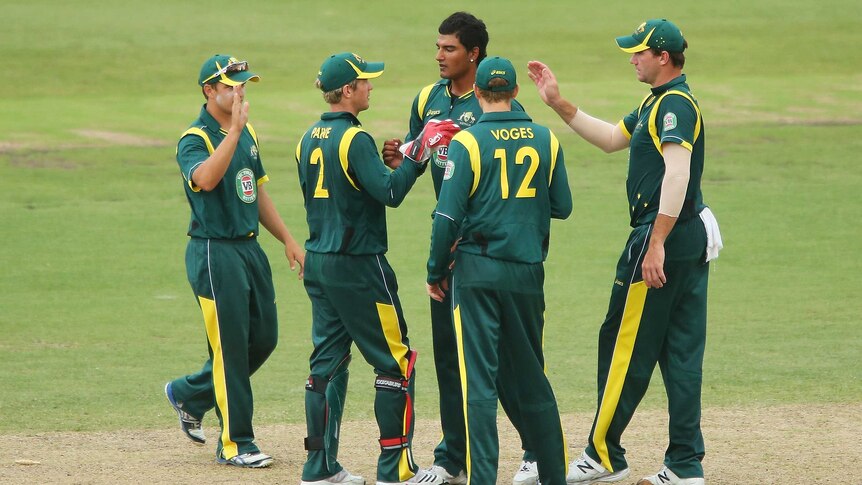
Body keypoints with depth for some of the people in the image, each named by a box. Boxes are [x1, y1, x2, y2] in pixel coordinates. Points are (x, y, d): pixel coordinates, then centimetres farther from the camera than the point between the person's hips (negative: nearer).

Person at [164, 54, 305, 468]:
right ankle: (234, 444, 5)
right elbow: (206, 178, -34)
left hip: (250, 248, 8)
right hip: (214, 251, -8)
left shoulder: (248, 133, 13)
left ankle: (188, 394, 31)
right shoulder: (194, 139, -12)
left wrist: (288, 240, 19)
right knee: (231, 346, -4)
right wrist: (234, 130, -36)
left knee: (263, 338, 12)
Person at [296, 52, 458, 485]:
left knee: (328, 360, 10)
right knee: (396, 361, 0)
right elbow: (390, 192, -22)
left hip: (318, 263, 8)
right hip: (357, 266, -8)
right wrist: (418, 157, -15)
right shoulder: (354, 139, -16)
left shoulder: (309, 139, 9)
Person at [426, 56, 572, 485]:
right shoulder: (545, 140, 3)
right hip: (528, 272, 4)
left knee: (479, 378, -3)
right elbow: (562, 206, 8)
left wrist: (436, 272, 0)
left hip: (477, 271, -4)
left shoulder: (467, 141, -8)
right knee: (529, 377, 15)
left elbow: (448, 215, -11)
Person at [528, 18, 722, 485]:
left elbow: (677, 174, -25)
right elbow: (612, 138, 29)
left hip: (663, 237, -10)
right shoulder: (658, 102, 18)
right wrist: (558, 104, 24)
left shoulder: (674, 104, -15)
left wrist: (655, 245, -29)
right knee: (682, 353, 8)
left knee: (623, 345, -1)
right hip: (693, 240, 10)